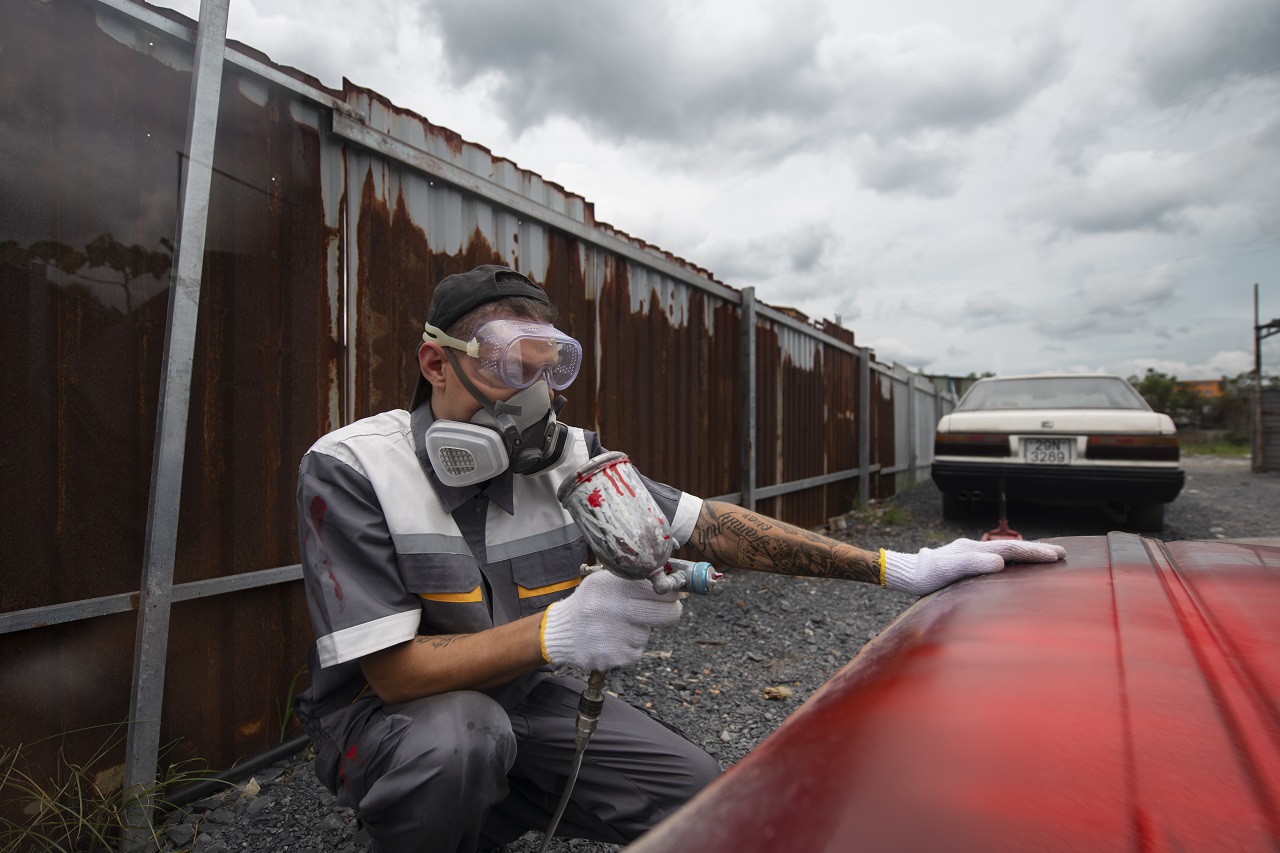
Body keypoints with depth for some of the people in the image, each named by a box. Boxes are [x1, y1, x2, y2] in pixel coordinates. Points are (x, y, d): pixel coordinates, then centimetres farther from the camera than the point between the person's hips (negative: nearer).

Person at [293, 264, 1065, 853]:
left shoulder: (566, 457, -11)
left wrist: (898, 569, -20)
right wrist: (555, 632, -43)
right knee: (457, 736, -39)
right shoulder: (351, 469, -23)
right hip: (392, 709, -3)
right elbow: (393, 670, -26)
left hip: (527, 699, 4)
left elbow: (711, 526, -15)